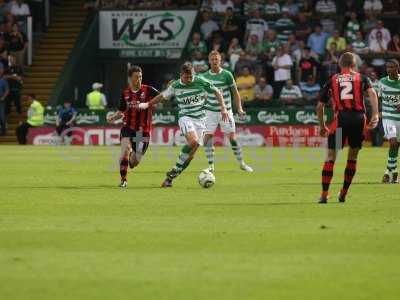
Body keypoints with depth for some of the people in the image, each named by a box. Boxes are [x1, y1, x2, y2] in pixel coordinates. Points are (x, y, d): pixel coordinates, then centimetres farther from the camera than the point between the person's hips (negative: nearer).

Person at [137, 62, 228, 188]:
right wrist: (148, 104, 26)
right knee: (193, 141, -30)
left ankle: (171, 176, 4)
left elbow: (216, 92, 7)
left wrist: (223, 108, 0)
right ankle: (176, 169, -18)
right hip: (185, 117, -2)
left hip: (199, 119, 2)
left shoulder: (201, 82, -4)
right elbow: (163, 96, 17)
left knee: (191, 153, -6)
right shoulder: (175, 86, -1)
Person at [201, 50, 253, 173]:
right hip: (210, 111, 2)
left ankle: (241, 163, 11)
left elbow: (235, 92, 1)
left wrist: (239, 108, -6)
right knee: (207, 138, -7)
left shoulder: (227, 74, -5)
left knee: (232, 137, -4)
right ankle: (211, 166, 3)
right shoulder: (205, 76, 2)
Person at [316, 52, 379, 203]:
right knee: (352, 156, 15)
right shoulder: (361, 78, 15)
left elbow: (320, 106, 18)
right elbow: (372, 93, -4)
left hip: (341, 118, 0)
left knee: (331, 156, 5)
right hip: (359, 117, 0)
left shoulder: (332, 80, 18)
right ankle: (343, 194, 18)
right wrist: (375, 115, -10)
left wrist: (322, 126, 29)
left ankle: (324, 195, -2)